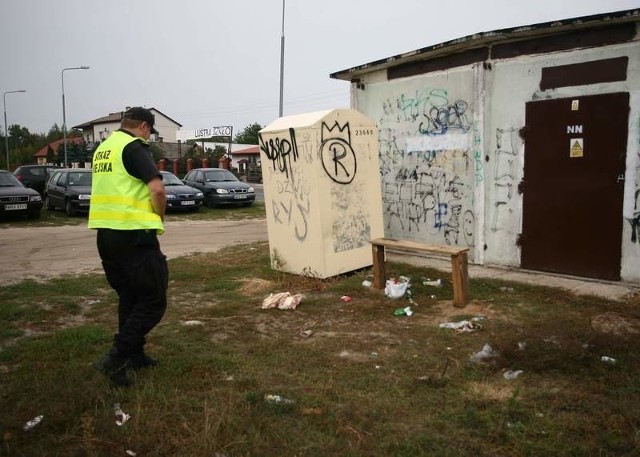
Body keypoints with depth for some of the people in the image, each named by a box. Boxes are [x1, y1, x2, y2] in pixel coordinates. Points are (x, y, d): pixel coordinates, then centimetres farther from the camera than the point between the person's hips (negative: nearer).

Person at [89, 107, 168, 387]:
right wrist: (159, 219, -3)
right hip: (132, 234, -9)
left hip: (105, 232, 9)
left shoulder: (103, 148, 17)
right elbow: (157, 189, -22)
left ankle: (135, 355, 25)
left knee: (128, 296, 18)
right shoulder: (134, 147, -10)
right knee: (153, 300, -2)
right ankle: (115, 358, -8)